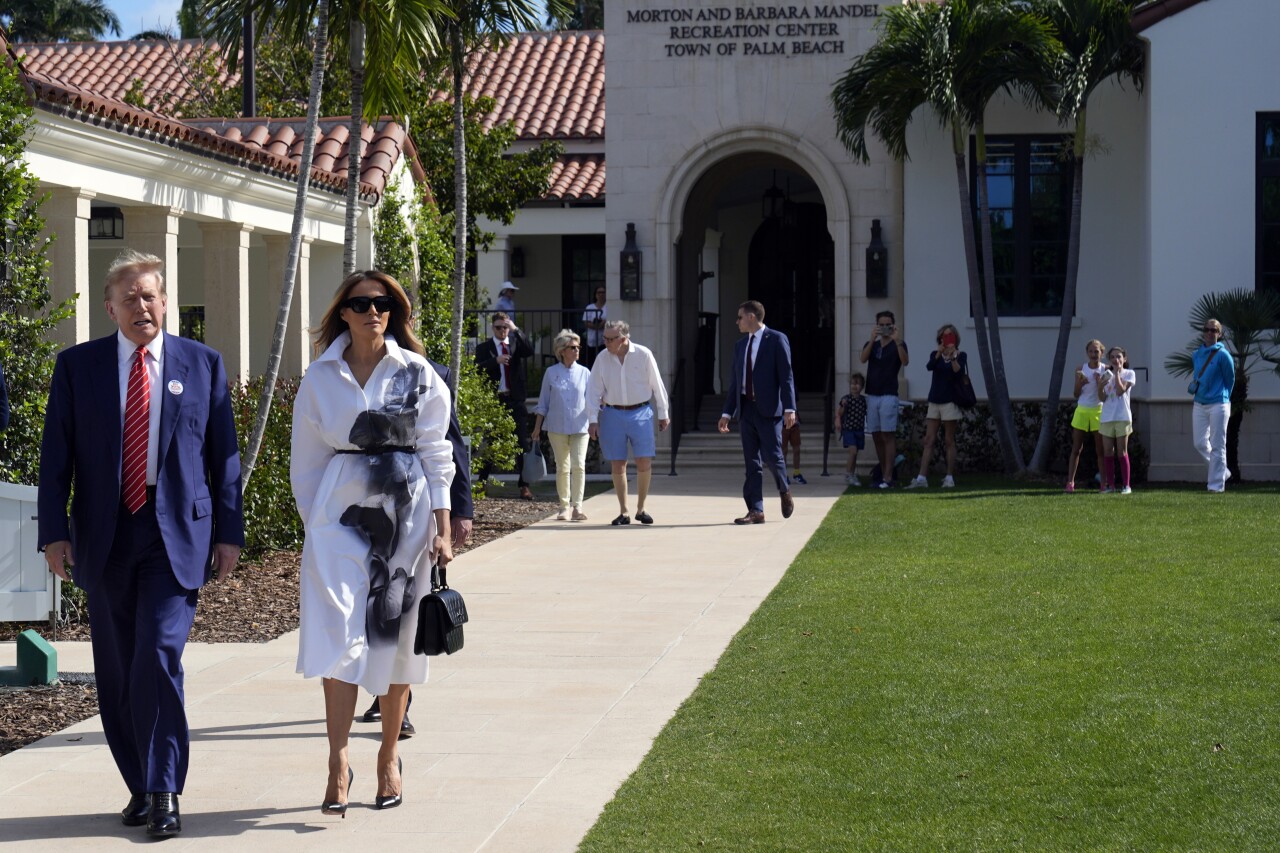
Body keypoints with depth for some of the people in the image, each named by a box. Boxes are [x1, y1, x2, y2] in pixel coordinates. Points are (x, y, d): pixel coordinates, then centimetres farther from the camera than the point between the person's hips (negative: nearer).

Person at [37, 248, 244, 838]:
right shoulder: (77, 366, 6)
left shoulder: (203, 364, 6)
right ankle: (141, 787, 20)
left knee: (159, 657, -13)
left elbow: (224, 455, 8)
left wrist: (229, 531, 3)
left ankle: (164, 793, -5)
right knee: (117, 672, 7)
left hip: (177, 534, -2)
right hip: (105, 536, 2)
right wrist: (55, 532, -2)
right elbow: (55, 456, 6)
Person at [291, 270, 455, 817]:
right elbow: (307, 461, 10)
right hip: (341, 514, 0)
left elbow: (436, 454, 3)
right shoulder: (321, 378, 5)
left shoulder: (417, 375, 3)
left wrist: (442, 528, -2)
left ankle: (389, 757, 20)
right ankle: (338, 762, -13)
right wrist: (313, 523, 5)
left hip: (405, 513, 0)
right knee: (339, 635, -12)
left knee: (396, 636, 6)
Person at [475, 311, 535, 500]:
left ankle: (523, 485, 2)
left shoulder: (516, 343, 10)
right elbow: (478, 369, -8)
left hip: (516, 401, 1)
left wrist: (516, 330, -15)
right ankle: (482, 483, 12)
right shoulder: (484, 347, 5)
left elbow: (529, 351, -11)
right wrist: (496, 361, -22)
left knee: (522, 444, -1)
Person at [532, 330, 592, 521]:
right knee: (562, 467, 5)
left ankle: (577, 506, -8)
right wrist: (537, 426, 7)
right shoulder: (551, 373, 4)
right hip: (557, 426, 0)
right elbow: (543, 402, 9)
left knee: (579, 466, -10)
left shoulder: (584, 373, 6)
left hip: (579, 426, 0)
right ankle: (564, 507, 13)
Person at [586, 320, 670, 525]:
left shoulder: (643, 355, -5)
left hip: (640, 413, -1)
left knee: (644, 463, -5)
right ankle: (623, 512, 13)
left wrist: (663, 414, 7)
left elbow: (657, 385, 3)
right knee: (617, 465, 3)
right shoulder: (602, 359, -1)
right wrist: (593, 420, -3)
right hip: (613, 414, 1)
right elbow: (594, 391, 3)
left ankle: (640, 509, 11)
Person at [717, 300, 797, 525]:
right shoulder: (740, 346, 16)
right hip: (746, 408, 6)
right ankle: (755, 511, 5)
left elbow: (786, 376, -8)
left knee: (772, 456, -8)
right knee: (752, 462, 4)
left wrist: (789, 408, -16)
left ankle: (785, 492, 20)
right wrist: (727, 413, 13)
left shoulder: (777, 340, -3)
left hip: (768, 409, -6)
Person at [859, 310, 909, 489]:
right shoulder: (871, 345, 14)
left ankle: (888, 478, -15)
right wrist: (872, 339, -20)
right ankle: (883, 474, 13)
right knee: (877, 437, 7)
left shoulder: (898, 344, 2)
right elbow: (863, 358, -7)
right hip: (872, 395, 5)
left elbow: (905, 361, -17)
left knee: (888, 436, -10)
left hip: (889, 395, -5)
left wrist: (896, 340, -27)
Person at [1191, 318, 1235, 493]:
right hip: (1199, 405, 7)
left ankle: (1217, 484, 1)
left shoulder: (1223, 355, -8)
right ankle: (1222, 472, 25)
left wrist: (1222, 397, 7)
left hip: (1218, 405, -7)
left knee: (1217, 446, -3)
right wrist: (1194, 385, 7)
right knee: (1199, 443, 7)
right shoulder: (1197, 355, 10)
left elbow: (1230, 380, 0)